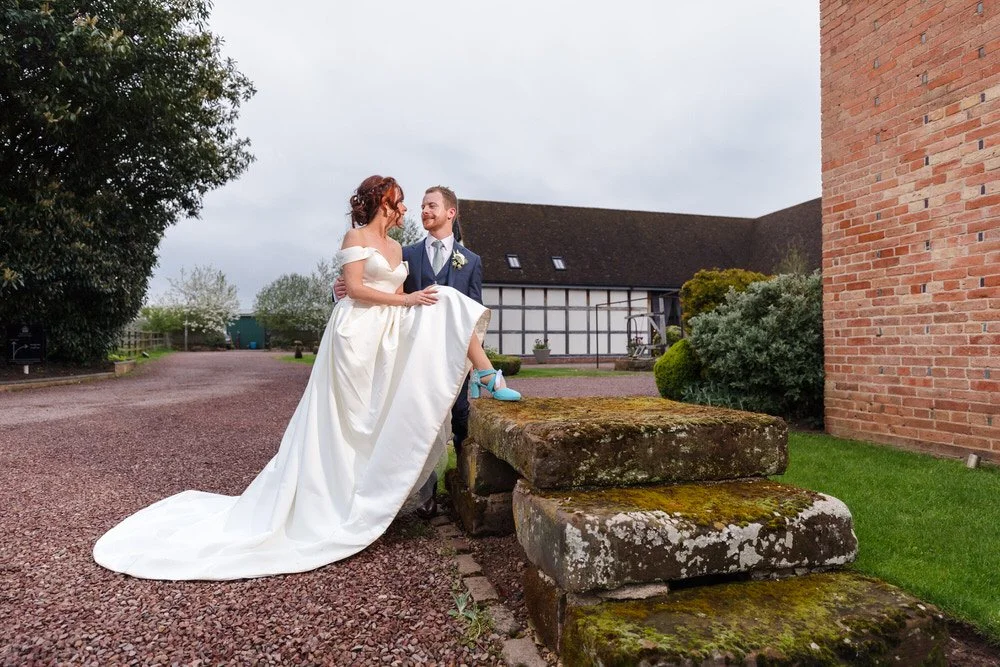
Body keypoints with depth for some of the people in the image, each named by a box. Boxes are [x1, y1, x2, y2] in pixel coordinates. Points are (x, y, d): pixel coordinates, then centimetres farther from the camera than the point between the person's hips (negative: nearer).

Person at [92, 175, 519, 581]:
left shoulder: (395, 247, 19)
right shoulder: (356, 236, -4)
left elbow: (397, 298, 16)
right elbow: (355, 288, -15)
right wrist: (406, 300, -15)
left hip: (388, 340, 8)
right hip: (357, 335, -8)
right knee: (346, 425, -5)